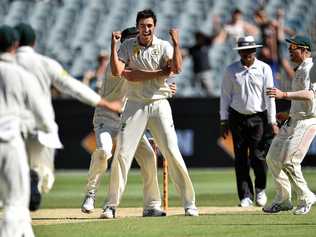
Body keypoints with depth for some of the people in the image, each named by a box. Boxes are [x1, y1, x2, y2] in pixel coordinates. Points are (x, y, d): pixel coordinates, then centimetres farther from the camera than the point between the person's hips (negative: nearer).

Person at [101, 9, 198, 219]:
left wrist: (176, 43, -20)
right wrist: (113, 45, -15)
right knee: (122, 154, -6)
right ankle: (111, 206, 0)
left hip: (159, 105, -1)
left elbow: (176, 68, -16)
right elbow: (117, 71, -11)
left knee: (172, 153, -6)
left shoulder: (164, 46, 0)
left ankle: (189, 203, 1)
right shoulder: (128, 46, 3)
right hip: (135, 105, 1)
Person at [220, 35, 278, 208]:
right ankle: (246, 196, 5)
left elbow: (269, 96, -1)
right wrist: (224, 120, 3)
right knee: (241, 158, 0)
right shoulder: (231, 70, 5)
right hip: (237, 118, 2)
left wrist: (272, 122, -6)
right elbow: (225, 95, 8)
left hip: (258, 118, -2)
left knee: (258, 156, -7)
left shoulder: (264, 69, 1)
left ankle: (260, 189, 16)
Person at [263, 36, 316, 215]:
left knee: (289, 161, -16)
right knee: (273, 158, 8)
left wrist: (284, 95, -41)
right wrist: (288, 114, 31)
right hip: (294, 121, 10)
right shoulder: (301, 69, 17)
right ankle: (283, 200, 16)